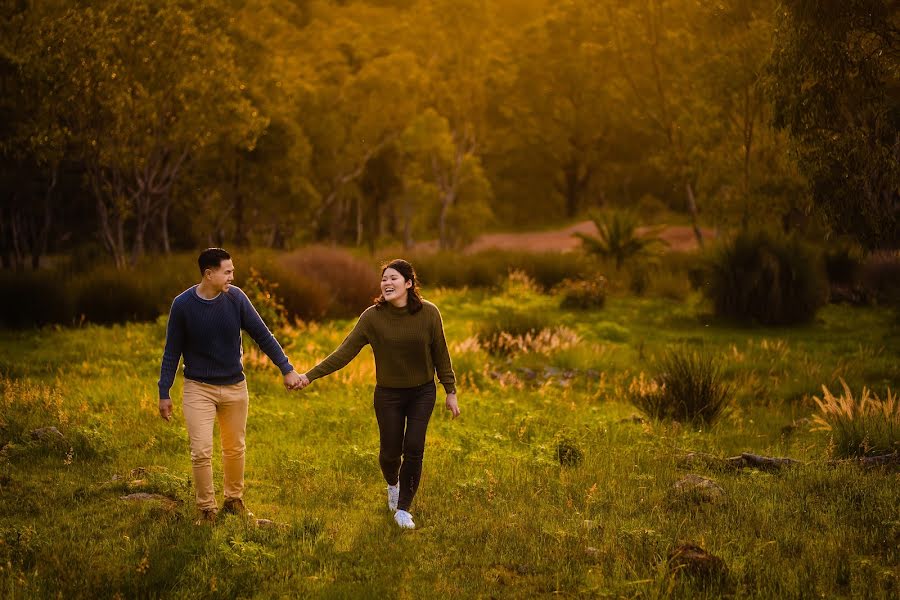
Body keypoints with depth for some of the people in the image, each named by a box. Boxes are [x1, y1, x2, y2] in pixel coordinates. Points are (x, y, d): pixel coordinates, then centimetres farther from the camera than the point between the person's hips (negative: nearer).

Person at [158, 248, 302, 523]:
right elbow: (172, 352, -3)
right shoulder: (183, 304, -13)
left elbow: (263, 335, -3)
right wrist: (164, 393, -2)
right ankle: (207, 509, 7)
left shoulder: (236, 298, -10)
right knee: (201, 452, -8)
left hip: (234, 387, 2)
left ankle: (234, 500, 32)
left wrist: (287, 369, -7)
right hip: (198, 388, -2)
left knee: (235, 449, 13)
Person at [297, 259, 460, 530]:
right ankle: (393, 484, 44)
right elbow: (344, 352, -14)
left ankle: (403, 508, 11)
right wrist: (310, 376, -21)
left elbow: (440, 355, -2)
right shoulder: (372, 317, -13)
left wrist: (451, 392, 2)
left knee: (414, 450, -7)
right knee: (390, 451, 8)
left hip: (422, 392, 0)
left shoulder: (429, 313, -12)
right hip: (388, 395, 0)